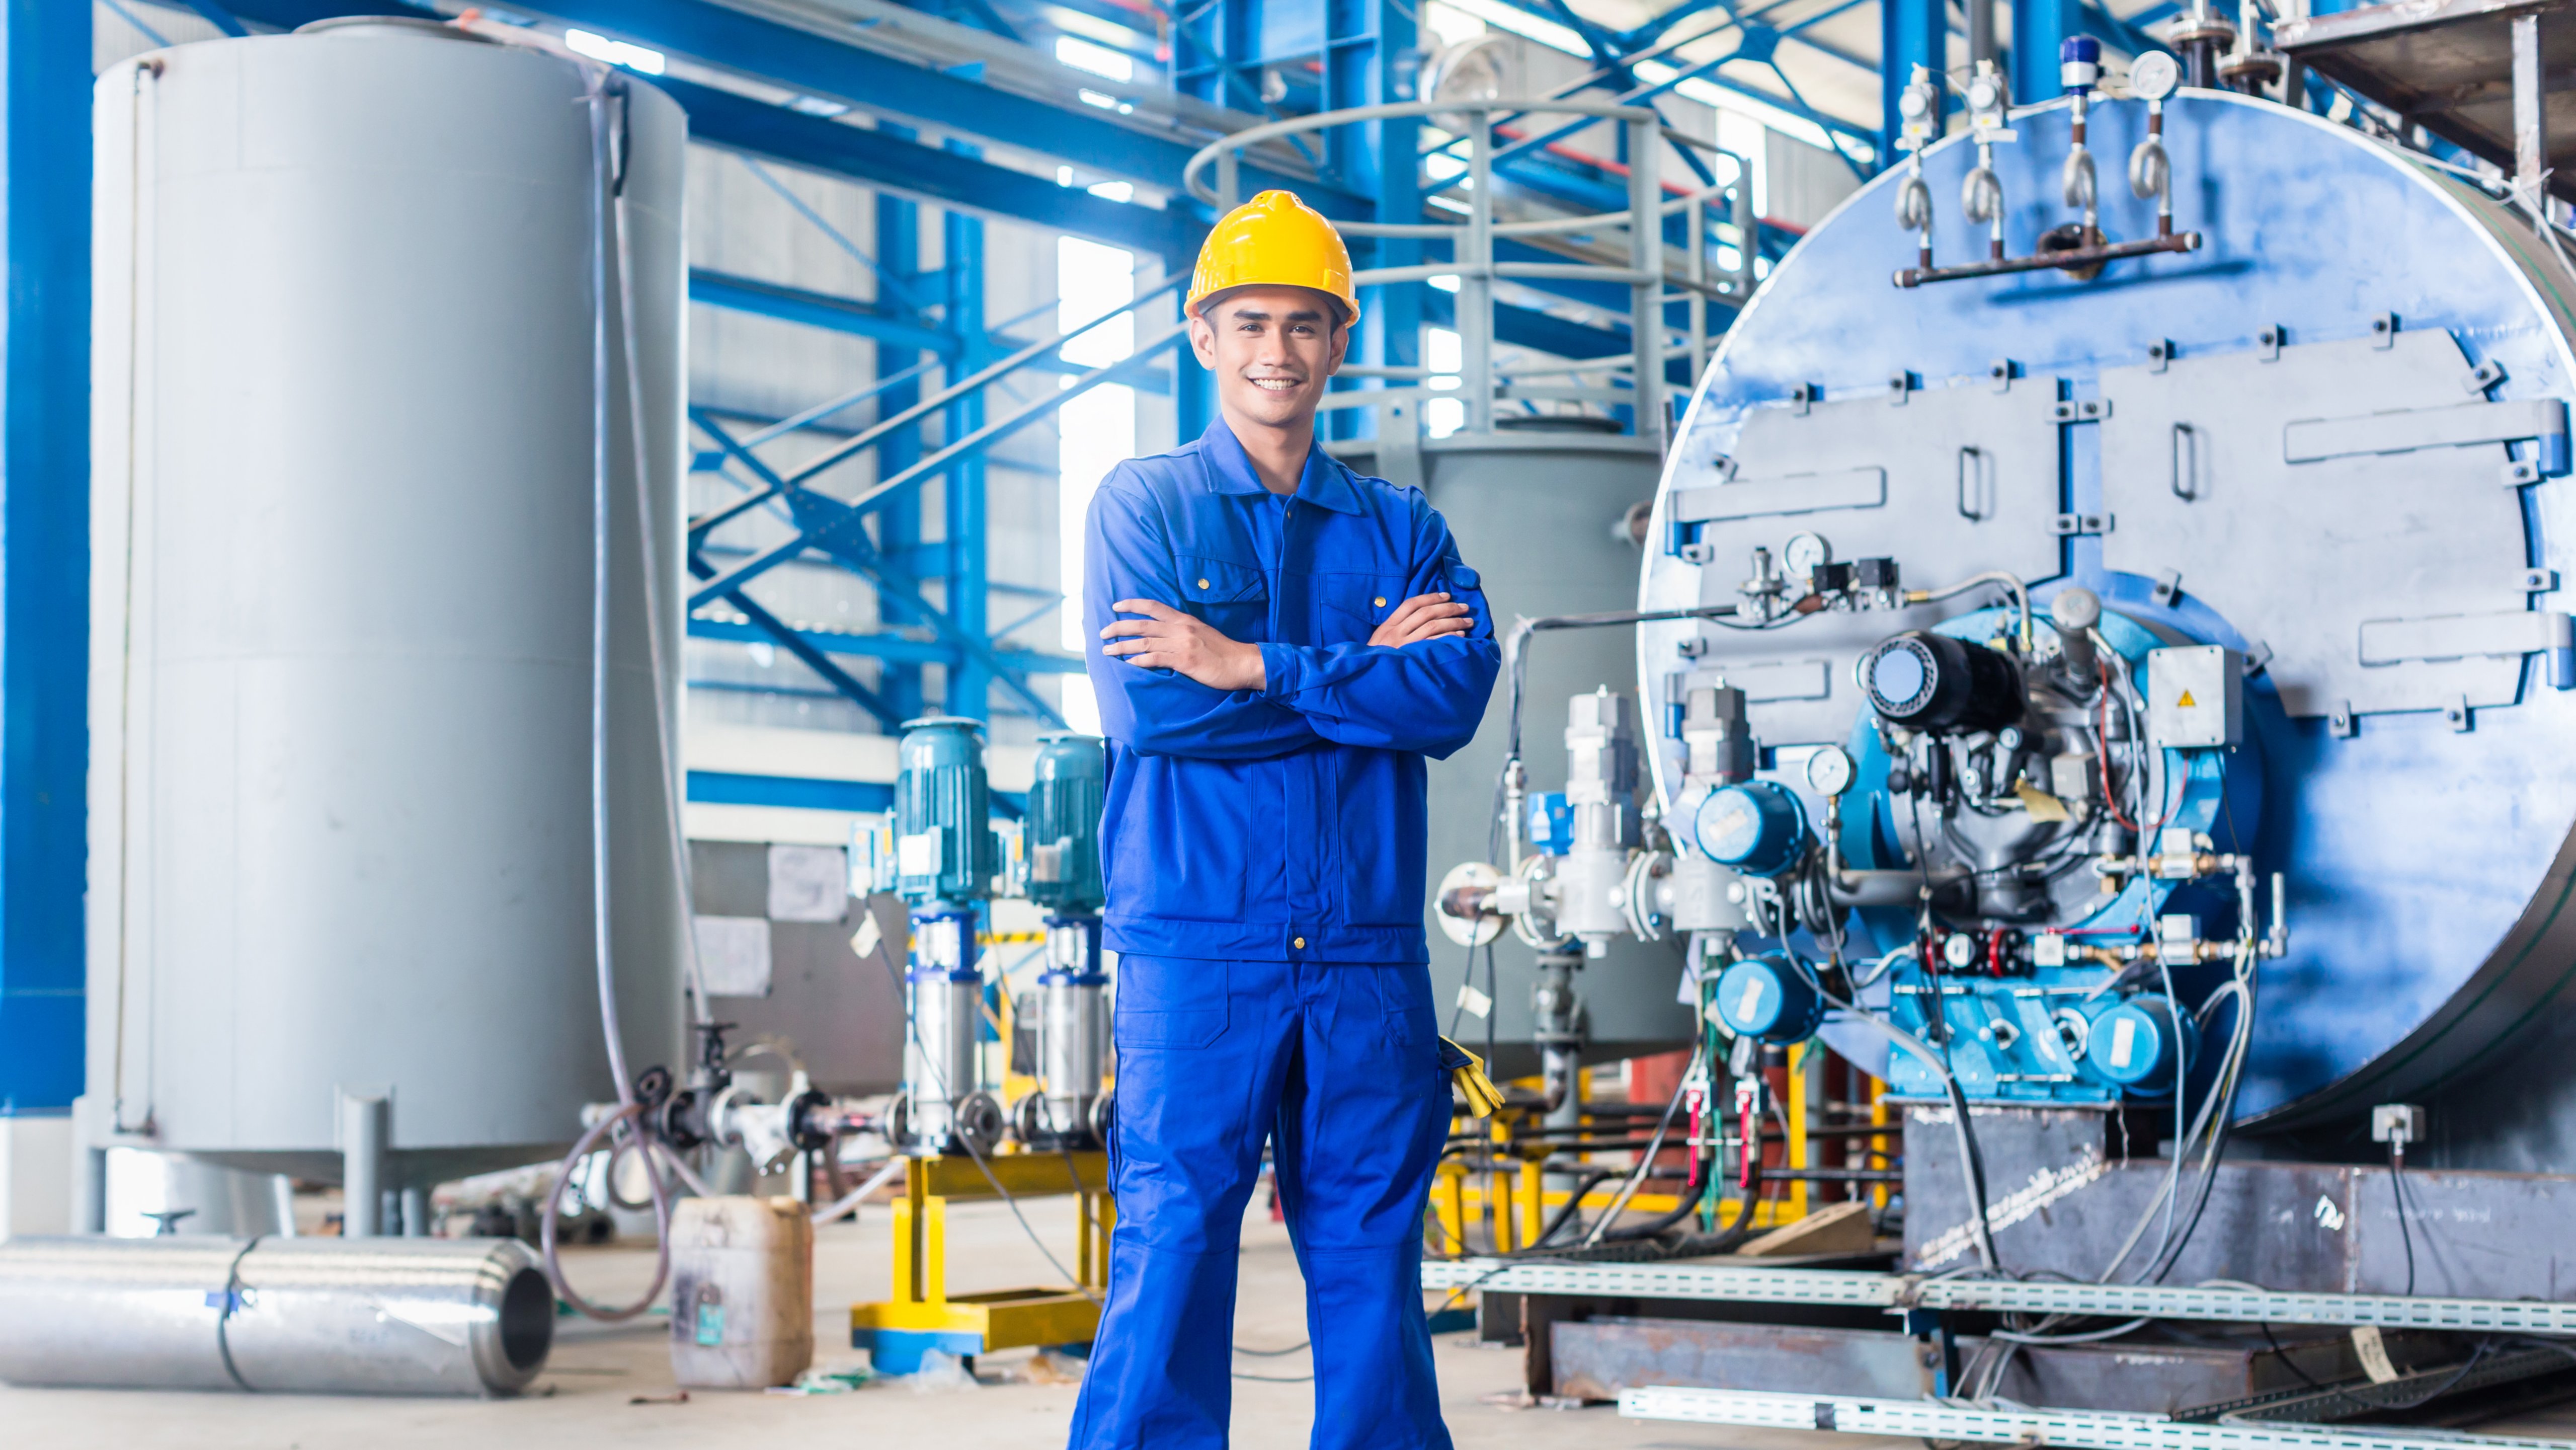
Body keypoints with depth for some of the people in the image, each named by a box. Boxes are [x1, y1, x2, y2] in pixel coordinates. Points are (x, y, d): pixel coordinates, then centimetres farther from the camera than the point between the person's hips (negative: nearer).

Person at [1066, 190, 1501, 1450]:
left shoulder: (1402, 528, 14)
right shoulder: (1144, 503, 6)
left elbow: (1457, 696, -5)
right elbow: (1144, 707, -10)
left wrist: (1251, 666, -13)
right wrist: (1367, 663, -6)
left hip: (1370, 959, 3)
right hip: (1196, 949, -3)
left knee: (1373, 1265, 7)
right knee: (1170, 1257, -4)